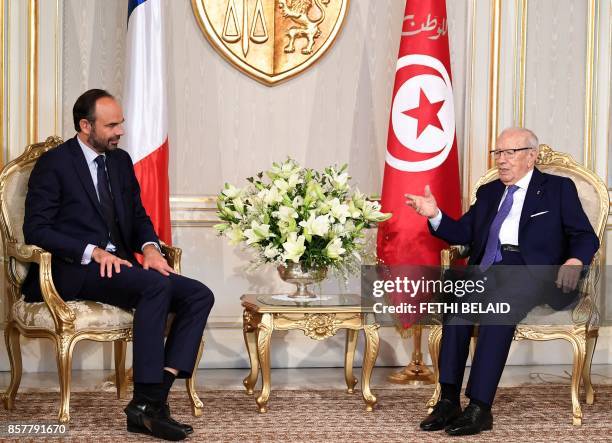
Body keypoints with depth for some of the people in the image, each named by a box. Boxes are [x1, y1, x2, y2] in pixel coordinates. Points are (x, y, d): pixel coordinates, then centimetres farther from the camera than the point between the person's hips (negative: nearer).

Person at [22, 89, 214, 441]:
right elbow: (36, 229, -10)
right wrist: (93, 252, -21)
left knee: (199, 296, -13)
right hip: (74, 271, -7)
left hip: (119, 265, 8)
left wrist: (150, 247, -3)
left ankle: (157, 393, -25)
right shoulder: (54, 164, -3)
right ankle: (146, 404, -31)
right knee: (157, 286, -32)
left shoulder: (121, 161, 17)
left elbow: (139, 217, 21)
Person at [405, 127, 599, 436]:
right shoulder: (488, 192, 28)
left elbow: (586, 237, 6)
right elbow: (462, 233, 20)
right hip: (486, 269, 4)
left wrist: (574, 261, -16)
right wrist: (435, 215, 2)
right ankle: (449, 400, -34)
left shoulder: (558, 189, 14)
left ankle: (480, 408, -39)